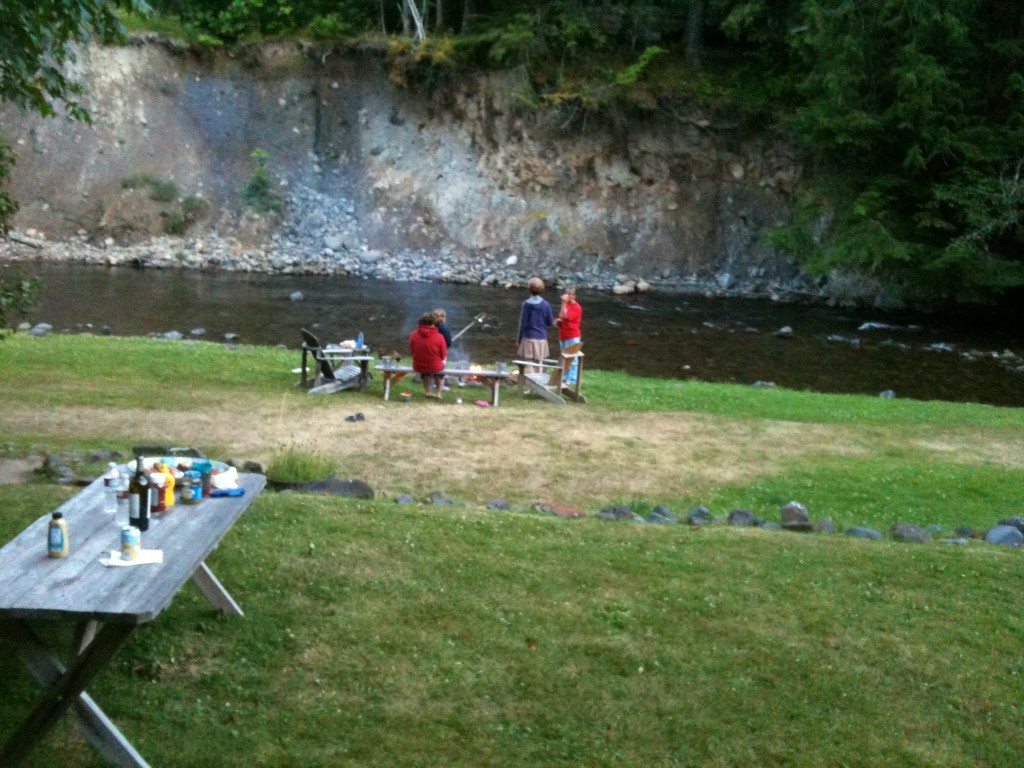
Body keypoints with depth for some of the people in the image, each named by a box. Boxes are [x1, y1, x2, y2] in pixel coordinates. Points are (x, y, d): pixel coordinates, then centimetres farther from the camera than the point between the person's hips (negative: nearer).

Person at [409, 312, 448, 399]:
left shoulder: (413, 335, -12)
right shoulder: (439, 337, -16)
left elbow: (412, 351, 3)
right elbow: (443, 355, -5)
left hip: (418, 367, 2)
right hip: (435, 367, -2)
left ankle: (427, 391, 43)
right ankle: (438, 392, 34)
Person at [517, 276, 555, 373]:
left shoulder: (525, 304, -7)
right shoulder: (545, 304, -4)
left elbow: (522, 323, -4)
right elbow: (550, 322, 4)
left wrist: (519, 339, 6)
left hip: (528, 339, -1)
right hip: (541, 339, 1)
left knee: (528, 366, 1)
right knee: (538, 366, 8)